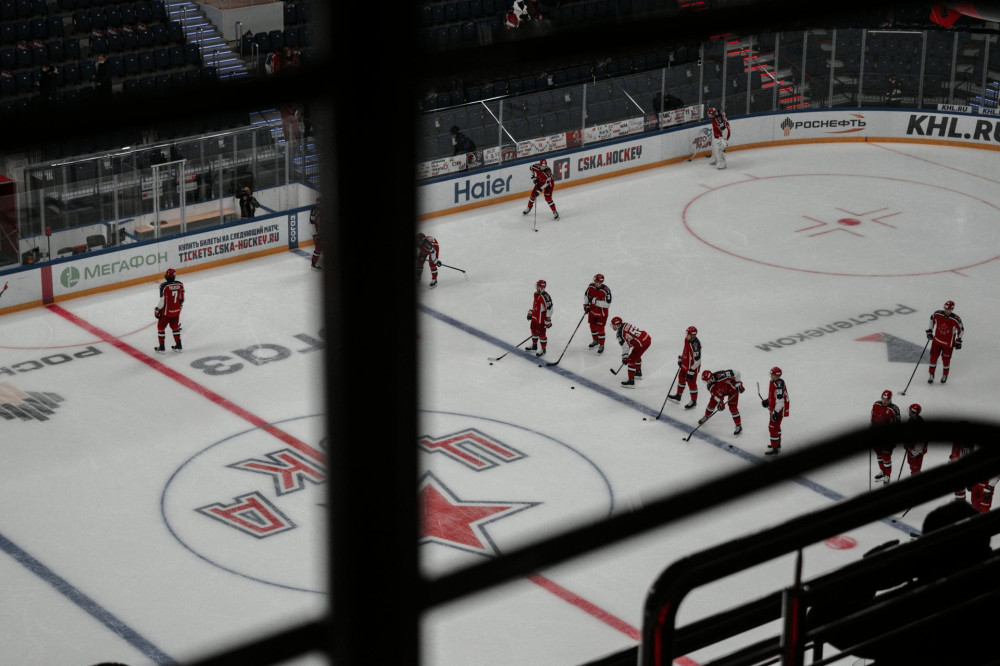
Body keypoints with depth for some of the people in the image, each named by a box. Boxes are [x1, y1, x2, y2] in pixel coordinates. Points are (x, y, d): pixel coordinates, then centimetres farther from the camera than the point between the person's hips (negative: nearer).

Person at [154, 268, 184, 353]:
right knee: (175, 327, 21)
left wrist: (157, 309, -5)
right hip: (176, 311, 5)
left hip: (166, 311, -5)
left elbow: (162, 300, -19)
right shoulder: (180, 284, -6)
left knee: (161, 327, 11)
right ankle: (178, 346, 26)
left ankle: (161, 347, 15)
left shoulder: (164, 285, -22)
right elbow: (182, 299, 5)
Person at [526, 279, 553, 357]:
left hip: (542, 319, -9)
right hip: (535, 317, 9)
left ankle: (543, 350, 11)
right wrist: (530, 313, 24)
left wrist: (548, 320, -22)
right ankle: (534, 345, 43)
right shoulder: (535, 294, 4)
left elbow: (549, 308, -24)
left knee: (542, 333, -1)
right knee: (534, 330, 23)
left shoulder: (545, 297, -25)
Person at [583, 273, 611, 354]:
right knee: (593, 326, 19)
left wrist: (596, 301, -34)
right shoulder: (591, 287, -10)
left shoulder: (606, 290, -27)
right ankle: (595, 341, 43)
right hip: (592, 311, 6)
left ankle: (601, 345, 14)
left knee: (600, 329, -2)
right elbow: (586, 295, 11)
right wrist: (586, 304, 3)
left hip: (602, 313, -6)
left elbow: (607, 304, -29)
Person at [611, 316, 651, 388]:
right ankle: (638, 373, 52)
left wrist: (624, 357, -1)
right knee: (636, 356, 32)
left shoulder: (621, 332, -13)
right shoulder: (625, 324, 13)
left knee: (631, 360, -3)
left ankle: (631, 381, -6)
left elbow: (625, 346, -13)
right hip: (647, 338, 10)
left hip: (641, 343, -10)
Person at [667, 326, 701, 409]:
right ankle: (678, 395, 43)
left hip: (692, 366, -10)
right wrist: (680, 358, 21)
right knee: (681, 378, 23)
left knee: (691, 383, 3)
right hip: (685, 364, 10)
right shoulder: (687, 339, -6)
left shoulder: (695, 344, -34)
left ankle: (694, 401, 19)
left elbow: (697, 360, -30)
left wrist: (691, 371, -26)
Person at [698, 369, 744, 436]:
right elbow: (715, 394, -16)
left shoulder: (720, 376, -41)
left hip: (732, 388, -5)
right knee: (712, 403, 6)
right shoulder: (710, 385, -21)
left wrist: (738, 384, -31)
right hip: (721, 391, 5)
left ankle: (739, 426, -5)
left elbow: (736, 373, -37)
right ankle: (706, 417, 35)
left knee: (732, 407, -14)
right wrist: (720, 402, -31)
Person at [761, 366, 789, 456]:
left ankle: (774, 449, -4)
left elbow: (780, 400, -28)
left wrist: (775, 411, -29)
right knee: (776, 426, 26)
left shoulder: (778, 384, -25)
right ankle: (777, 444, 43)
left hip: (779, 410, -11)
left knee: (773, 427, -8)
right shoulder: (773, 383, 8)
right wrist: (767, 402, 12)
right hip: (774, 409, 11)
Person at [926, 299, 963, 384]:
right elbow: (932, 319, 8)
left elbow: (961, 329, -6)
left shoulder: (956, 319, -22)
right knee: (933, 357, 5)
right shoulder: (937, 314, -14)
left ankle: (945, 375, 32)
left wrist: (958, 340, -2)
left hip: (948, 343, -3)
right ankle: (931, 375, 22)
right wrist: (929, 331, 11)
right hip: (937, 340, 3)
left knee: (946, 360, 7)